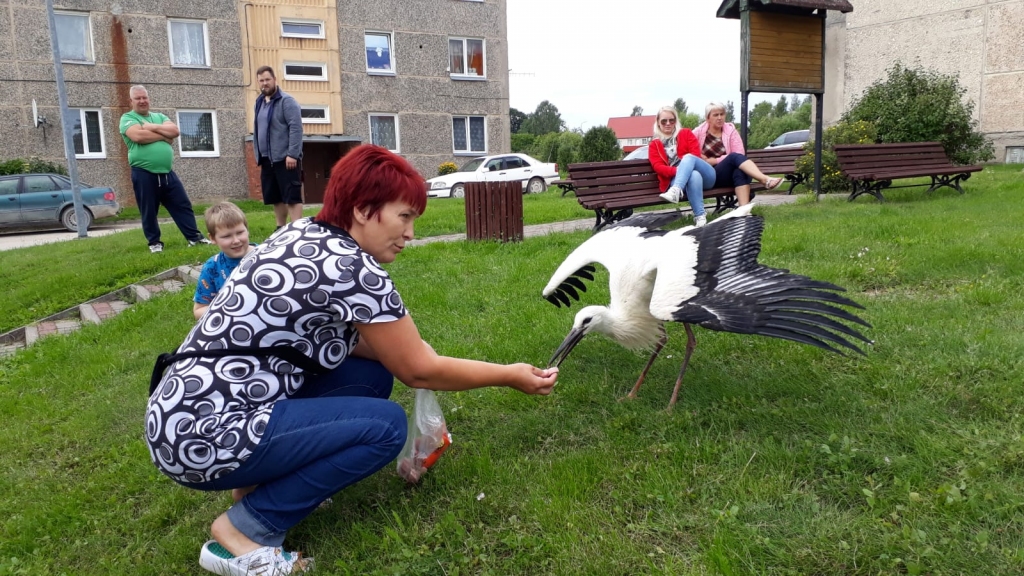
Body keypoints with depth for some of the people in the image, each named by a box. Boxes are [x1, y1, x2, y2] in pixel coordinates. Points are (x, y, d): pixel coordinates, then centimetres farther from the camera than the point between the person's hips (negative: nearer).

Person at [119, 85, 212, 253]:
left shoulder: (159, 117, 17)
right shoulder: (127, 118, 2)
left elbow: (174, 131, -1)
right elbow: (138, 136, -18)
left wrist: (153, 127, -10)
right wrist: (164, 135, -6)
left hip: (167, 173, 4)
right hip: (143, 174, -4)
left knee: (183, 206, 5)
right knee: (148, 212, 5)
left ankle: (194, 237, 10)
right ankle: (154, 242, 16)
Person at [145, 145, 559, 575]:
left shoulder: (306, 235, 7)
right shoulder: (353, 267, -20)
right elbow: (419, 372, -11)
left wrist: (409, 350, 8)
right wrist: (510, 376, 0)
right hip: (205, 435, -9)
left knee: (374, 374, 6)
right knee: (386, 425, -11)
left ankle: (261, 482, 12)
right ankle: (243, 531, -3)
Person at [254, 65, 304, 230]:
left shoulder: (286, 101, -7)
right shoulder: (259, 102, 17)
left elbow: (296, 128, -16)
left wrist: (292, 154, -22)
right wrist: (258, 154, 17)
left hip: (285, 158, -8)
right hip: (267, 159, 8)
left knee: (292, 197, -9)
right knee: (275, 198, 11)